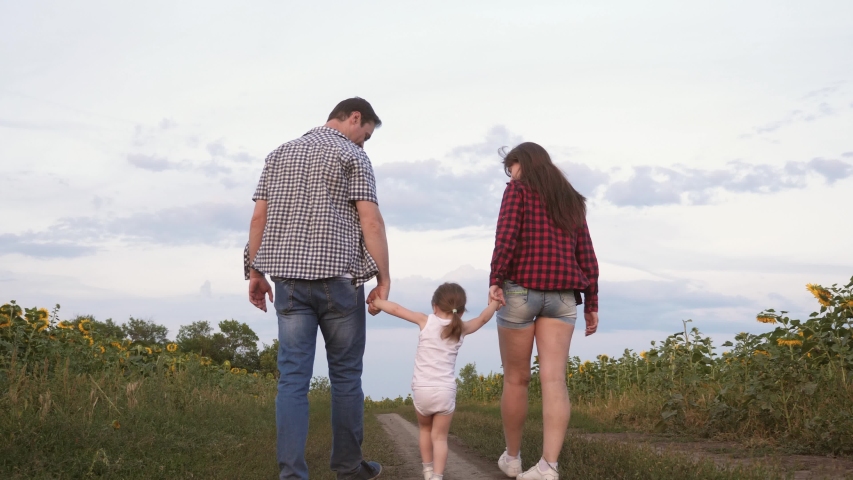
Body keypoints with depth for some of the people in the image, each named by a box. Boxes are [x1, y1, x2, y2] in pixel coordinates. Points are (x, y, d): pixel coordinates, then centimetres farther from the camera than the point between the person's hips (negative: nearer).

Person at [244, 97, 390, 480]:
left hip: (289, 279, 4)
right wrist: (384, 280, -8)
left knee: (293, 377, 0)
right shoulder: (352, 155, -1)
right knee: (345, 374, 9)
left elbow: (259, 217, 11)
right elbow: (371, 222, -10)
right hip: (338, 278, -4)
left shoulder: (279, 154, 15)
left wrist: (254, 272, 14)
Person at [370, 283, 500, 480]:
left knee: (425, 429, 24)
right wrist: (494, 302, 32)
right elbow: (483, 318, 18)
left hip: (422, 390, 0)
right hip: (445, 392, 0)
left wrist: (376, 302, 15)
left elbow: (396, 310, 2)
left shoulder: (426, 321, 2)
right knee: (440, 436, 6)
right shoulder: (462, 329, 6)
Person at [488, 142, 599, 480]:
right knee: (554, 379, -7)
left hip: (521, 289, -4)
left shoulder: (519, 189, 3)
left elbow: (506, 235, -13)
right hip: (562, 296, 4)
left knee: (516, 379, 8)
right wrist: (591, 304, 15)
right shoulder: (571, 199, 19)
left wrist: (495, 280, -16)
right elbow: (586, 255, 15)